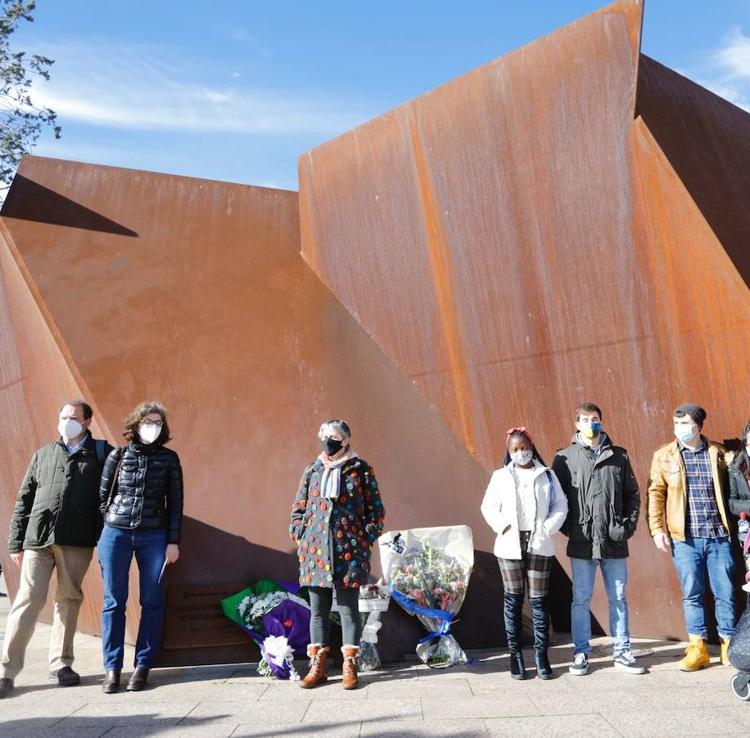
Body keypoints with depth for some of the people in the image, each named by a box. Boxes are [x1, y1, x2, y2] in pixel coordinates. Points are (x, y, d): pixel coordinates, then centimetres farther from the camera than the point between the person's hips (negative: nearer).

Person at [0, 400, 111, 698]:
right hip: (38, 539, 1)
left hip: (78, 542, -1)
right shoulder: (43, 455, 16)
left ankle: (60, 663, 19)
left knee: (69, 600, 6)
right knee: (28, 600, -3)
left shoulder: (101, 453, 9)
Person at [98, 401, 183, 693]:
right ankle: (112, 667, 13)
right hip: (115, 534, 0)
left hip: (153, 536, 0)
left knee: (152, 602, 3)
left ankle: (143, 666, 13)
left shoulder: (169, 458, 4)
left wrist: (173, 541, 0)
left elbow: (175, 503, 4)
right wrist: (99, 536, 5)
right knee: (114, 601, 4)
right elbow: (103, 496, 8)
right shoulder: (118, 455, 4)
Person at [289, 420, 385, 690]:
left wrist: (366, 539, -3)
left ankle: (350, 667, 11)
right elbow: (298, 508, 16)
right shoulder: (312, 470, 11)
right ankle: (317, 666, 16)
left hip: (349, 550, -3)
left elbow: (376, 509, 4)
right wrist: (299, 537, 7)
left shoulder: (361, 469, 2)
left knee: (348, 607, 2)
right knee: (318, 609, 8)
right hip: (315, 549, 3)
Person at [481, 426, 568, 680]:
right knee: (513, 599, 3)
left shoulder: (547, 475, 7)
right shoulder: (501, 476, 6)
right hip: (510, 545, 0)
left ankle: (541, 654, 11)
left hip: (539, 545, 0)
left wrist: (548, 528, -6)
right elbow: (488, 507, 6)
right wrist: (501, 526, -9)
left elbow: (560, 505, 7)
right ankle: (515, 654, 12)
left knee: (539, 600, 2)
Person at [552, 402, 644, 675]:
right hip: (581, 542, -2)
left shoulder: (618, 456, 7)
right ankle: (581, 653, 16)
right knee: (581, 599, 5)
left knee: (618, 598, 10)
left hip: (615, 541, 2)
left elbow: (633, 494, 11)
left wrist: (628, 525, 2)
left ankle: (621, 652, 22)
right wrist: (568, 528, -4)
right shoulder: (565, 457, 1)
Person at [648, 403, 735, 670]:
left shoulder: (717, 452, 6)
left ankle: (729, 646, 20)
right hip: (685, 538, -1)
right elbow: (656, 494, 3)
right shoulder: (664, 455, 3)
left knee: (725, 593, 6)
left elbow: (728, 490, 10)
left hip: (718, 536, 1)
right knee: (692, 594, 5)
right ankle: (698, 649, 15)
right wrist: (657, 529, -4)